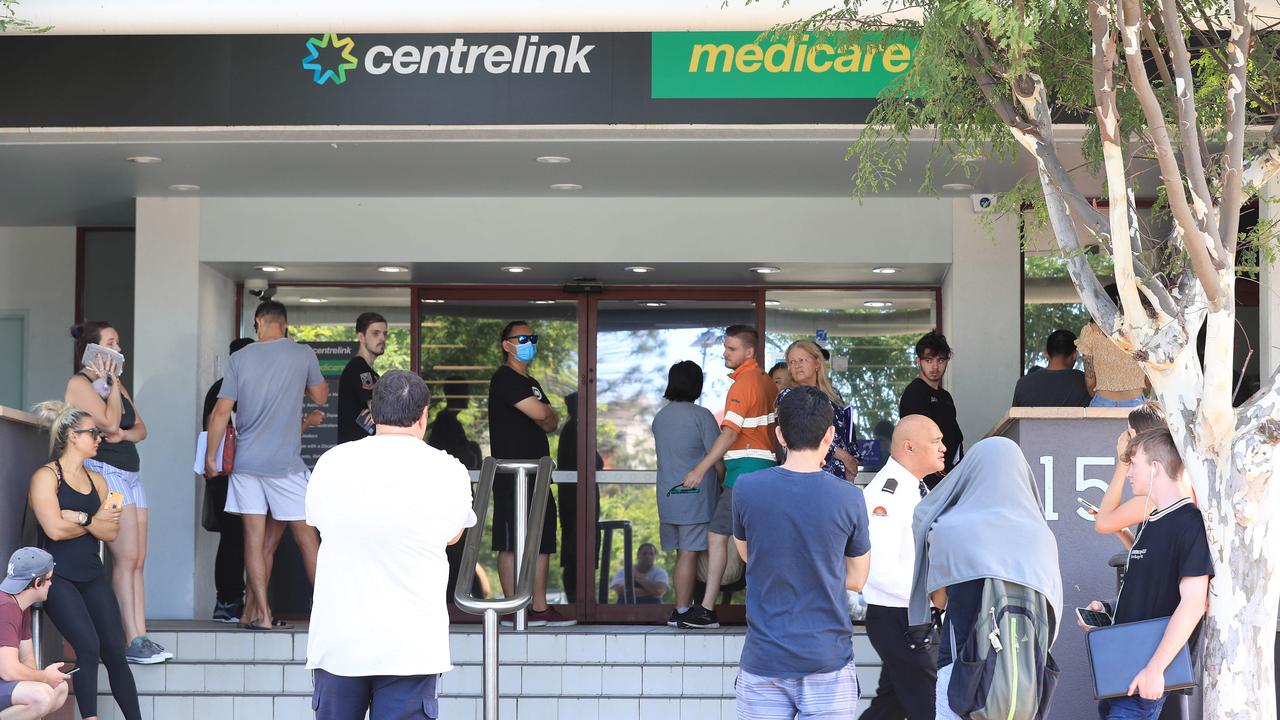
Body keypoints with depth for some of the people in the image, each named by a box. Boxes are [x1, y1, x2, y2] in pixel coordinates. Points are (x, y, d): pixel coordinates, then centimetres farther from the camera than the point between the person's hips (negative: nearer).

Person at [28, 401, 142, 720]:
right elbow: (55, 529, -16)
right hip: (59, 577, -6)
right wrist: (94, 521, -2)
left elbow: (111, 532, 4)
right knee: (88, 647, -20)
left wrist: (79, 518, -12)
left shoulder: (96, 480, 15)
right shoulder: (46, 476, -3)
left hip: (92, 574, 6)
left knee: (114, 652, 0)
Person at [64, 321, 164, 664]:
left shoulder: (118, 385, 20)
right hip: (104, 472, -8)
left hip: (130, 474, 8)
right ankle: (133, 642, -13)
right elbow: (108, 422, -16)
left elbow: (141, 428, 16)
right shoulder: (79, 383, -6)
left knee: (137, 560, 1)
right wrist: (111, 383, -6)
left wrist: (124, 434, -5)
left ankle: (140, 637, 0)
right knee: (126, 558, -13)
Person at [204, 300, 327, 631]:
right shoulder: (303, 354, -1)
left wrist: (210, 456, 7)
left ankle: (260, 613, -1)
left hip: (245, 463, 2)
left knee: (255, 538, 2)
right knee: (306, 536, 5)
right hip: (286, 463, -1)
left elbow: (222, 411, -1)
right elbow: (320, 396, 14)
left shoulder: (240, 358, 2)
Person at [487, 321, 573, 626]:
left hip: (537, 473, 10)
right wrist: (549, 412, 3)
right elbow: (540, 413, -18)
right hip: (512, 473, -9)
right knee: (511, 543, -6)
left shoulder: (531, 383, 22)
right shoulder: (505, 379, -8)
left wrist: (545, 416, -5)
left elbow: (551, 424, 15)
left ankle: (540, 607, 11)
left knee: (542, 541, 8)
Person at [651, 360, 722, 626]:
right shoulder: (701, 415, -10)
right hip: (695, 496, -7)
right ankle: (681, 611, -5)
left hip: (668, 496, 7)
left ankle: (685, 606, 15)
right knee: (689, 553, -5)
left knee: (683, 552, 13)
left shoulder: (660, 416, 11)